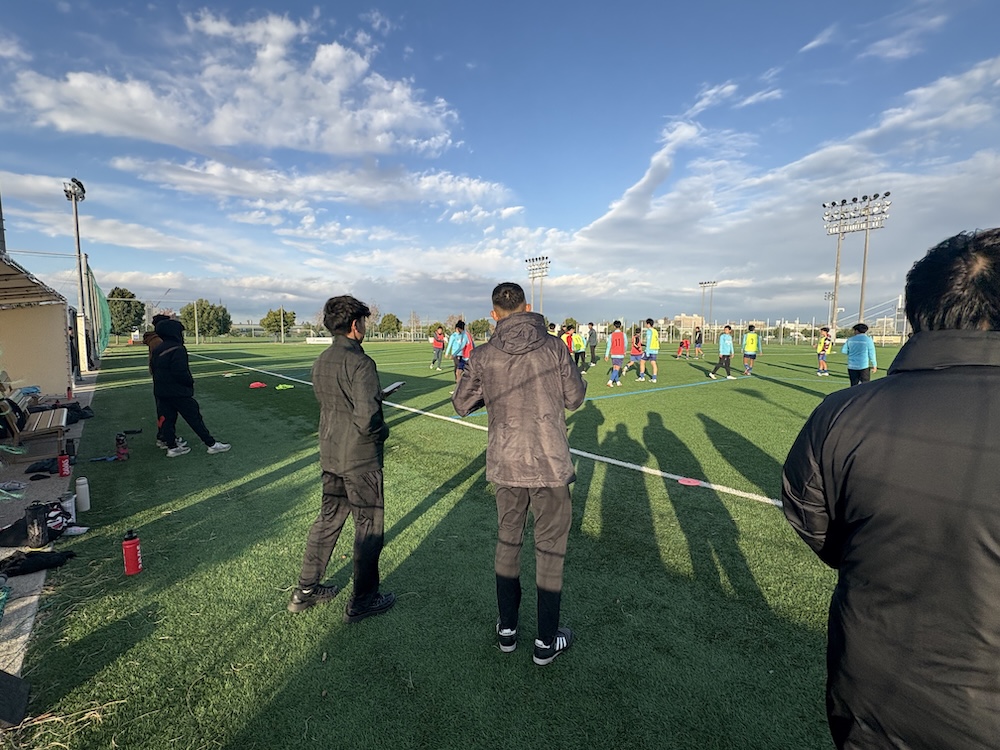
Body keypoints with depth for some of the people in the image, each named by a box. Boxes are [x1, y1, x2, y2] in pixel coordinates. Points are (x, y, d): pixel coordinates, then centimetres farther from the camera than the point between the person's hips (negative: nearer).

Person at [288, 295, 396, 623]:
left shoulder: (321, 361, 4)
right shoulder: (360, 363, -22)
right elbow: (367, 420, -28)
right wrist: (383, 430, -8)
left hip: (330, 455, 8)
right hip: (361, 460, -8)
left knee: (328, 519, 22)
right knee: (369, 527, 8)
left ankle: (305, 591, 35)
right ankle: (362, 602, 23)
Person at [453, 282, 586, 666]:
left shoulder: (483, 356, -6)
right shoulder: (554, 348, -10)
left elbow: (462, 404, 4)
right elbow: (575, 399, 0)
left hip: (505, 465, 2)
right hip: (549, 464, -2)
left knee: (507, 541, 19)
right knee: (550, 547, 12)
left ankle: (507, 629, 33)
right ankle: (546, 641, 24)